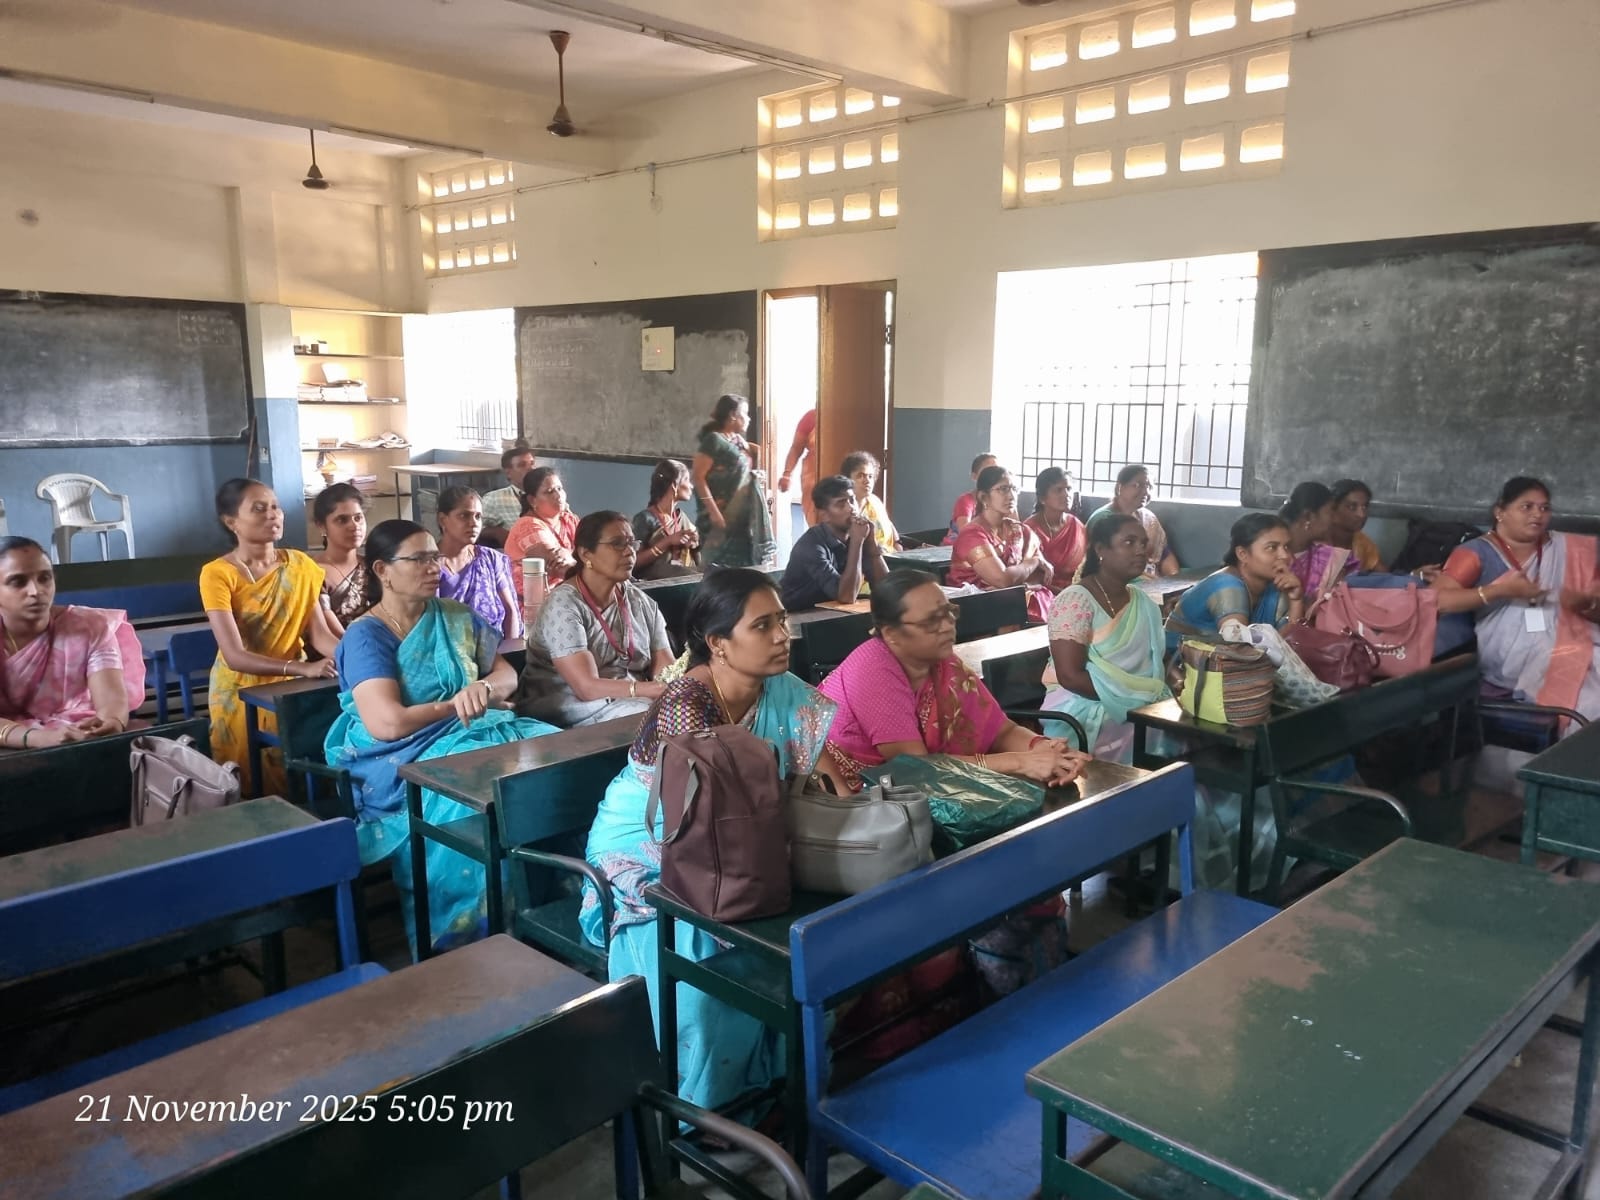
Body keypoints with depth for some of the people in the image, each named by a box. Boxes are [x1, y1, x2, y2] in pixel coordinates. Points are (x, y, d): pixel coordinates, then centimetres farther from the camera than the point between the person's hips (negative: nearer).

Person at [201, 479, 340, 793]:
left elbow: (320, 633, -3)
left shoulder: (300, 565, 2)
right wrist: (303, 668, -33)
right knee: (258, 788, -19)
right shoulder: (217, 573, -12)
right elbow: (234, 656, -20)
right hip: (242, 693, -3)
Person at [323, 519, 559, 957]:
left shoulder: (457, 617, 13)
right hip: (403, 757, -6)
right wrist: (457, 704, -6)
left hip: (474, 731, 6)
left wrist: (484, 688, -13)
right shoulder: (366, 637, -7)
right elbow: (387, 723, -18)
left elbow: (507, 674, 11)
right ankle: (464, 931, -22)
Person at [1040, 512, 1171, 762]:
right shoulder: (1075, 601, -12)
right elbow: (1070, 676, -18)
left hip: (1142, 709, 7)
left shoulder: (1145, 603, 12)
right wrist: (1137, 696, -16)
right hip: (1085, 708, -7)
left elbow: (1158, 659, 15)